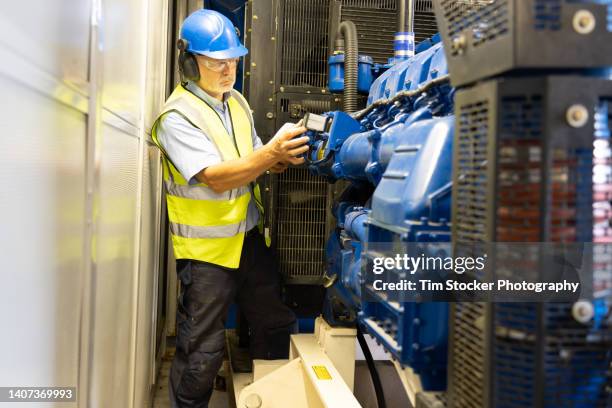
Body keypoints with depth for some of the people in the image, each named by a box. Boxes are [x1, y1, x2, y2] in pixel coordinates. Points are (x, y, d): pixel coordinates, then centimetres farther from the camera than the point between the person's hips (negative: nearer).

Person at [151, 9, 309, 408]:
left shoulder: (237, 101, 8)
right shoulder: (177, 116, -16)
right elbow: (217, 177, -26)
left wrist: (284, 156, -6)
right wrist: (270, 153, -37)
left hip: (251, 237, 7)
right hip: (206, 249, -7)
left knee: (277, 323, 17)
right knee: (202, 352, 2)